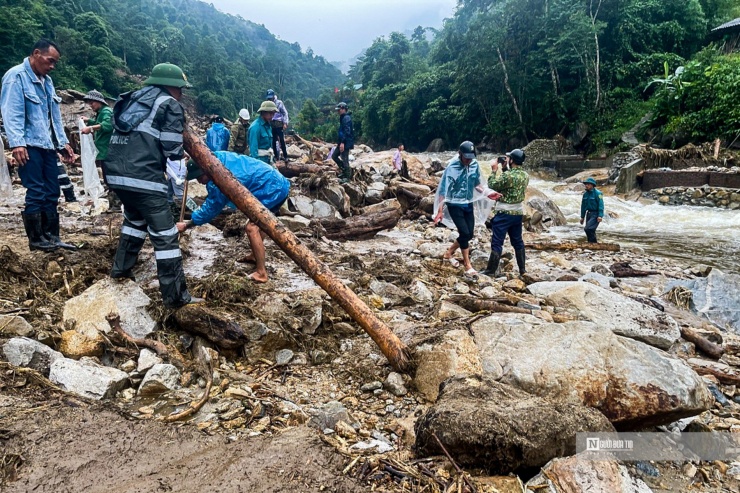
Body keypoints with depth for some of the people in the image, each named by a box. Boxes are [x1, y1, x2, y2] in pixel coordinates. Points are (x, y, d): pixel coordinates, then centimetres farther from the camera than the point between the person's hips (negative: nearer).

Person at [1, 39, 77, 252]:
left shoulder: (46, 81, 18)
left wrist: (63, 143, 17)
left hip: (47, 145, 8)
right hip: (29, 145, -8)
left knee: (51, 193, 7)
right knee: (36, 193, -6)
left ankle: (52, 237, 14)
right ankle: (36, 239, 4)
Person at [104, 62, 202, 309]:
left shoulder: (134, 99, 25)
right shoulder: (170, 105, 1)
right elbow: (173, 150, -6)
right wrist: (183, 152, 15)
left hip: (116, 172, 9)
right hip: (143, 177, -8)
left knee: (135, 219, 31)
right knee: (164, 234, -5)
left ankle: (121, 268, 38)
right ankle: (176, 296, -3)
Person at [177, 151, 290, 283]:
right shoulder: (218, 159, 2)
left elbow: (211, 208, -10)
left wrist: (187, 225, 0)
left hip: (272, 190, -10)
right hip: (277, 184, 10)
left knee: (252, 228, -12)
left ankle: (261, 273, -8)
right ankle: (255, 256, 41)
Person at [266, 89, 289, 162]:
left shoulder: (279, 103, -2)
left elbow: (285, 113, -2)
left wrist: (285, 123, -10)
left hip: (279, 125, -4)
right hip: (271, 126, 4)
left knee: (282, 141, -5)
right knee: (273, 141, 6)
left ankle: (285, 156, 2)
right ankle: (276, 156, 15)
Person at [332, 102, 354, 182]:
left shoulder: (346, 118, -14)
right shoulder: (343, 118, 16)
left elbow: (347, 131, -22)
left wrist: (342, 142, -26)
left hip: (346, 143, -10)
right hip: (342, 142, 10)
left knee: (344, 159, -5)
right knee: (334, 156, 14)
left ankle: (347, 177, 3)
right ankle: (345, 170, 20)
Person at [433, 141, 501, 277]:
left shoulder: (475, 165, -5)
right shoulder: (452, 167, -19)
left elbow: (477, 184, 10)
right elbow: (443, 190, -17)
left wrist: (487, 193, -7)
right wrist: (440, 210, -21)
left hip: (468, 204, 6)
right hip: (455, 205, -6)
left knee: (469, 234, 9)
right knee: (464, 233, -10)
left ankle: (449, 252, 32)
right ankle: (468, 265, 3)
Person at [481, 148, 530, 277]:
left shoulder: (508, 175, -20)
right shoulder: (525, 175, 4)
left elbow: (492, 186, -9)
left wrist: (494, 170, 0)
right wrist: (505, 169, 12)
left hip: (505, 213, -7)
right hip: (518, 213, 7)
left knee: (497, 243, -2)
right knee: (518, 241, 17)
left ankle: (491, 270, 2)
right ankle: (522, 269, 23)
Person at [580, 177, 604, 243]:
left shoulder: (597, 193, -12)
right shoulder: (585, 194, 9)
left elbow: (601, 205, -17)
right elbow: (583, 206, 16)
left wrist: (600, 216, -24)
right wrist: (582, 217, 16)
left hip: (595, 214, -7)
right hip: (589, 213, 7)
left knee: (588, 228, -21)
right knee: (591, 230, 10)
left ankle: (593, 242, -8)